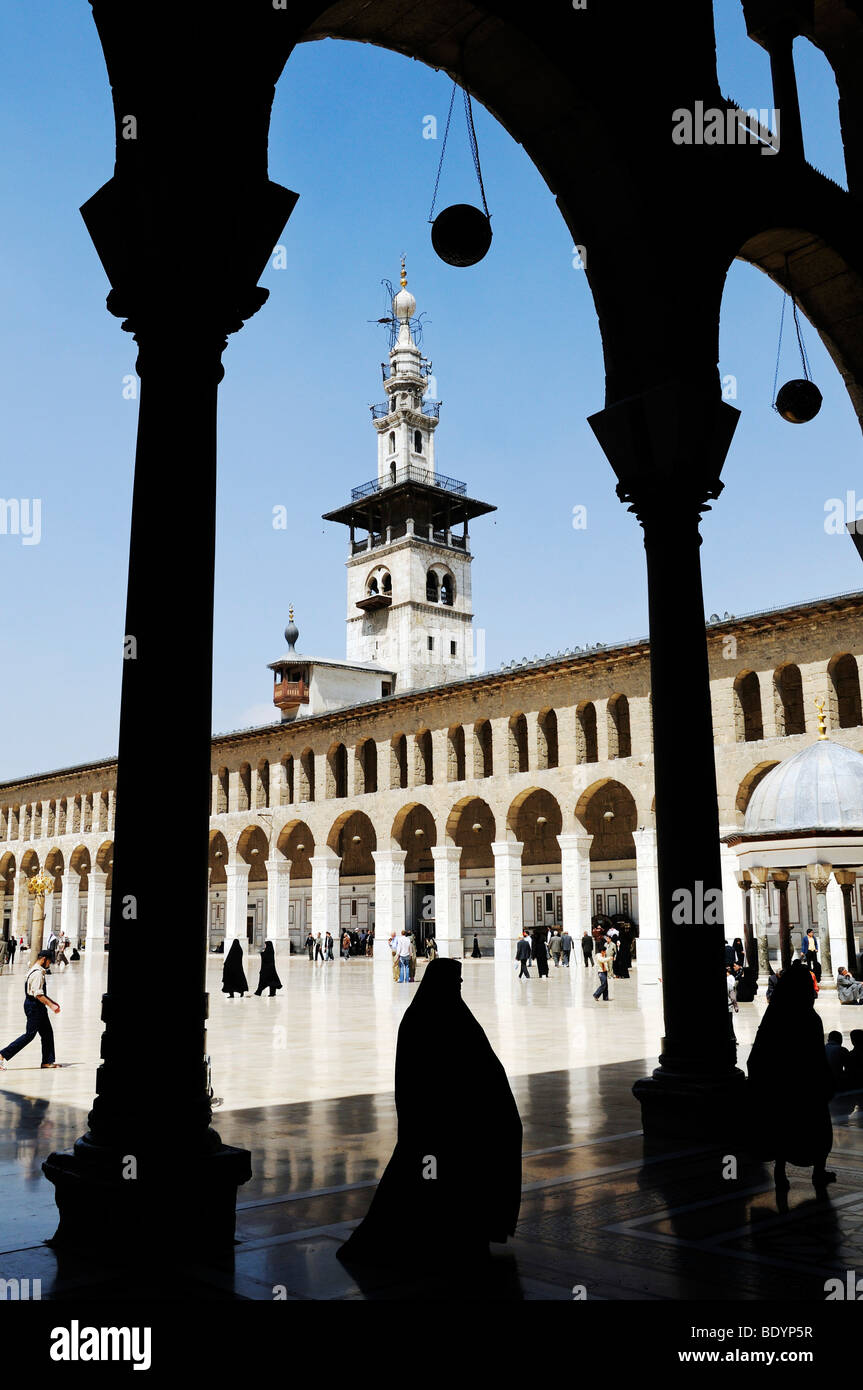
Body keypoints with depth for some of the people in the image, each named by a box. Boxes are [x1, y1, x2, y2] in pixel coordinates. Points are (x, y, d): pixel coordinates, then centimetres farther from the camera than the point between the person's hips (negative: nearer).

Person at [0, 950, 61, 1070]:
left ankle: (48, 1061, 16)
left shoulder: (34, 971, 15)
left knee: (47, 1033, 11)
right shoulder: (38, 973, -18)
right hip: (34, 1007, -11)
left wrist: (52, 1002, 23)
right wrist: (51, 1005, -23)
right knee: (30, 1034, -7)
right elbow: (38, 994, -24)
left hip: (37, 1007, 11)